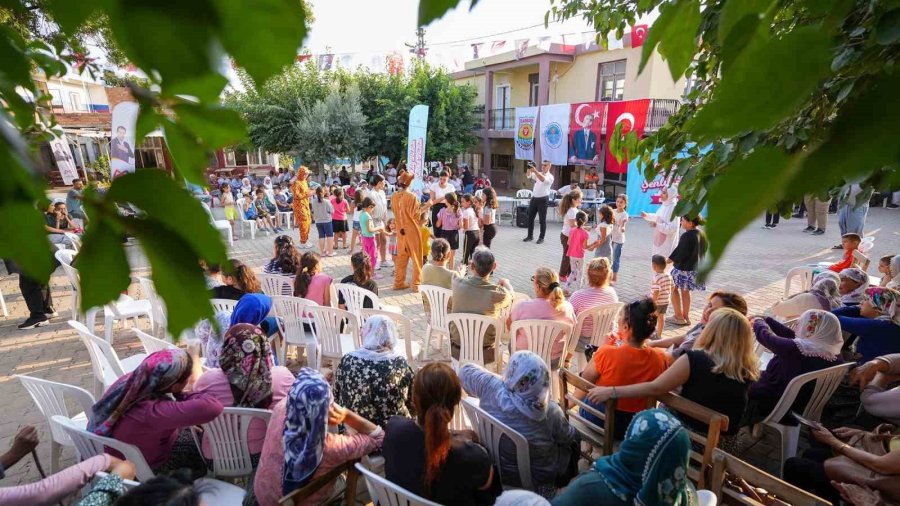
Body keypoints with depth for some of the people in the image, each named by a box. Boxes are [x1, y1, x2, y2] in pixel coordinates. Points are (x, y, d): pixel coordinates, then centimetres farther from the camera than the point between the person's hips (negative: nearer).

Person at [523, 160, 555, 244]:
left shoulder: (550, 177, -6)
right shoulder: (538, 174, 13)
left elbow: (543, 179, -27)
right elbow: (528, 175, 0)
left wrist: (535, 170, -38)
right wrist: (529, 168, -20)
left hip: (543, 199, -6)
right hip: (534, 198, 6)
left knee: (542, 219, 1)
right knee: (530, 217, 9)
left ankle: (541, 238, 8)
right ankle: (530, 235, 20)